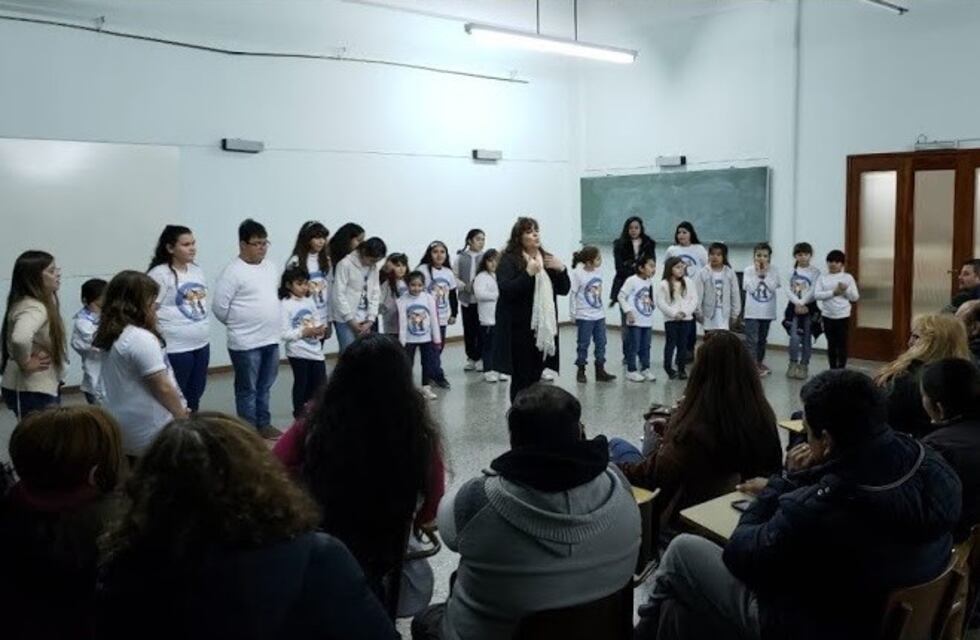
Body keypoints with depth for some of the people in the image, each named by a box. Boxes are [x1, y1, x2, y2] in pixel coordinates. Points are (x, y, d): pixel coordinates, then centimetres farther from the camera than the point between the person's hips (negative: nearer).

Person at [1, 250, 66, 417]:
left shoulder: (40, 304, 9)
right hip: (31, 391, -10)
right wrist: (26, 363, -25)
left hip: (43, 387, 10)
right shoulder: (33, 308, -22)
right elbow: (20, 339, -42)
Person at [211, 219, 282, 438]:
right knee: (248, 389, 4)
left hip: (271, 339, 7)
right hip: (246, 342, -7)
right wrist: (238, 324, -1)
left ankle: (263, 425, 30)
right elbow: (219, 307, -14)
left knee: (265, 387, 18)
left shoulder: (271, 267, 8)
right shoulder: (233, 272, -14)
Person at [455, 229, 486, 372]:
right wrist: (465, 286, -13)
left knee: (482, 329, -2)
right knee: (469, 329, 10)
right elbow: (455, 277, 2)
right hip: (466, 299, 2)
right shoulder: (461, 257, 3)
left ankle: (482, 357, 10)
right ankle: (471, 358, 22)